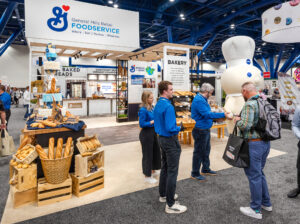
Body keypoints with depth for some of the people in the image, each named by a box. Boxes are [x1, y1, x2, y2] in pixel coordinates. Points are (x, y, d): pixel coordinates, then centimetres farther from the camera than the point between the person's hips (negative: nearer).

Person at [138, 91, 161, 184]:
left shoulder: (152, 107, 4)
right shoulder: (143, 110, -21)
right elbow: (142, 124, -22)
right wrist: (153, 121, -21)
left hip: (153, 132, 9)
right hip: (146, 134, -9)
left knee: (156, 151, 21)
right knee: (147, 154, 4)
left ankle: (153, 171, 42)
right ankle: (147, 176, 21)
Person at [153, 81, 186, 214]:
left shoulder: (157, 105, 9)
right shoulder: (168, 106, -21)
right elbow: (170, 128, -26)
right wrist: (179, 128, -7)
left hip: (161, 138, 10)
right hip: (170, 140, -10)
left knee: (164, 168, 20)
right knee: (172, 171, -2)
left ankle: (163, 195, 35)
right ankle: (170, 204, 8)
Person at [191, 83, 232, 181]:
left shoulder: (203, 99, 12)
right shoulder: (198, 100, -21)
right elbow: (207, 114, -28)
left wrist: (215, 118, 12)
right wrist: (223, 115, -26)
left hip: (206, 130, 10)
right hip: (200, 131, -10)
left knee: (206, 150, 20)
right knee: (199, 152, 1)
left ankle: (205, 169, 36)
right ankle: (195, 173, 15)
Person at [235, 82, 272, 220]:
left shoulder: (249, 104, -17)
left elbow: (245, 125, -26)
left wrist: (237, 120, -5)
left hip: (254, 144, -9)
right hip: (265, 142, 9)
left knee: (254, 175, 2)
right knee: (259, 173, 22)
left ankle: (256, 210, 15)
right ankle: (266, 203, 33)